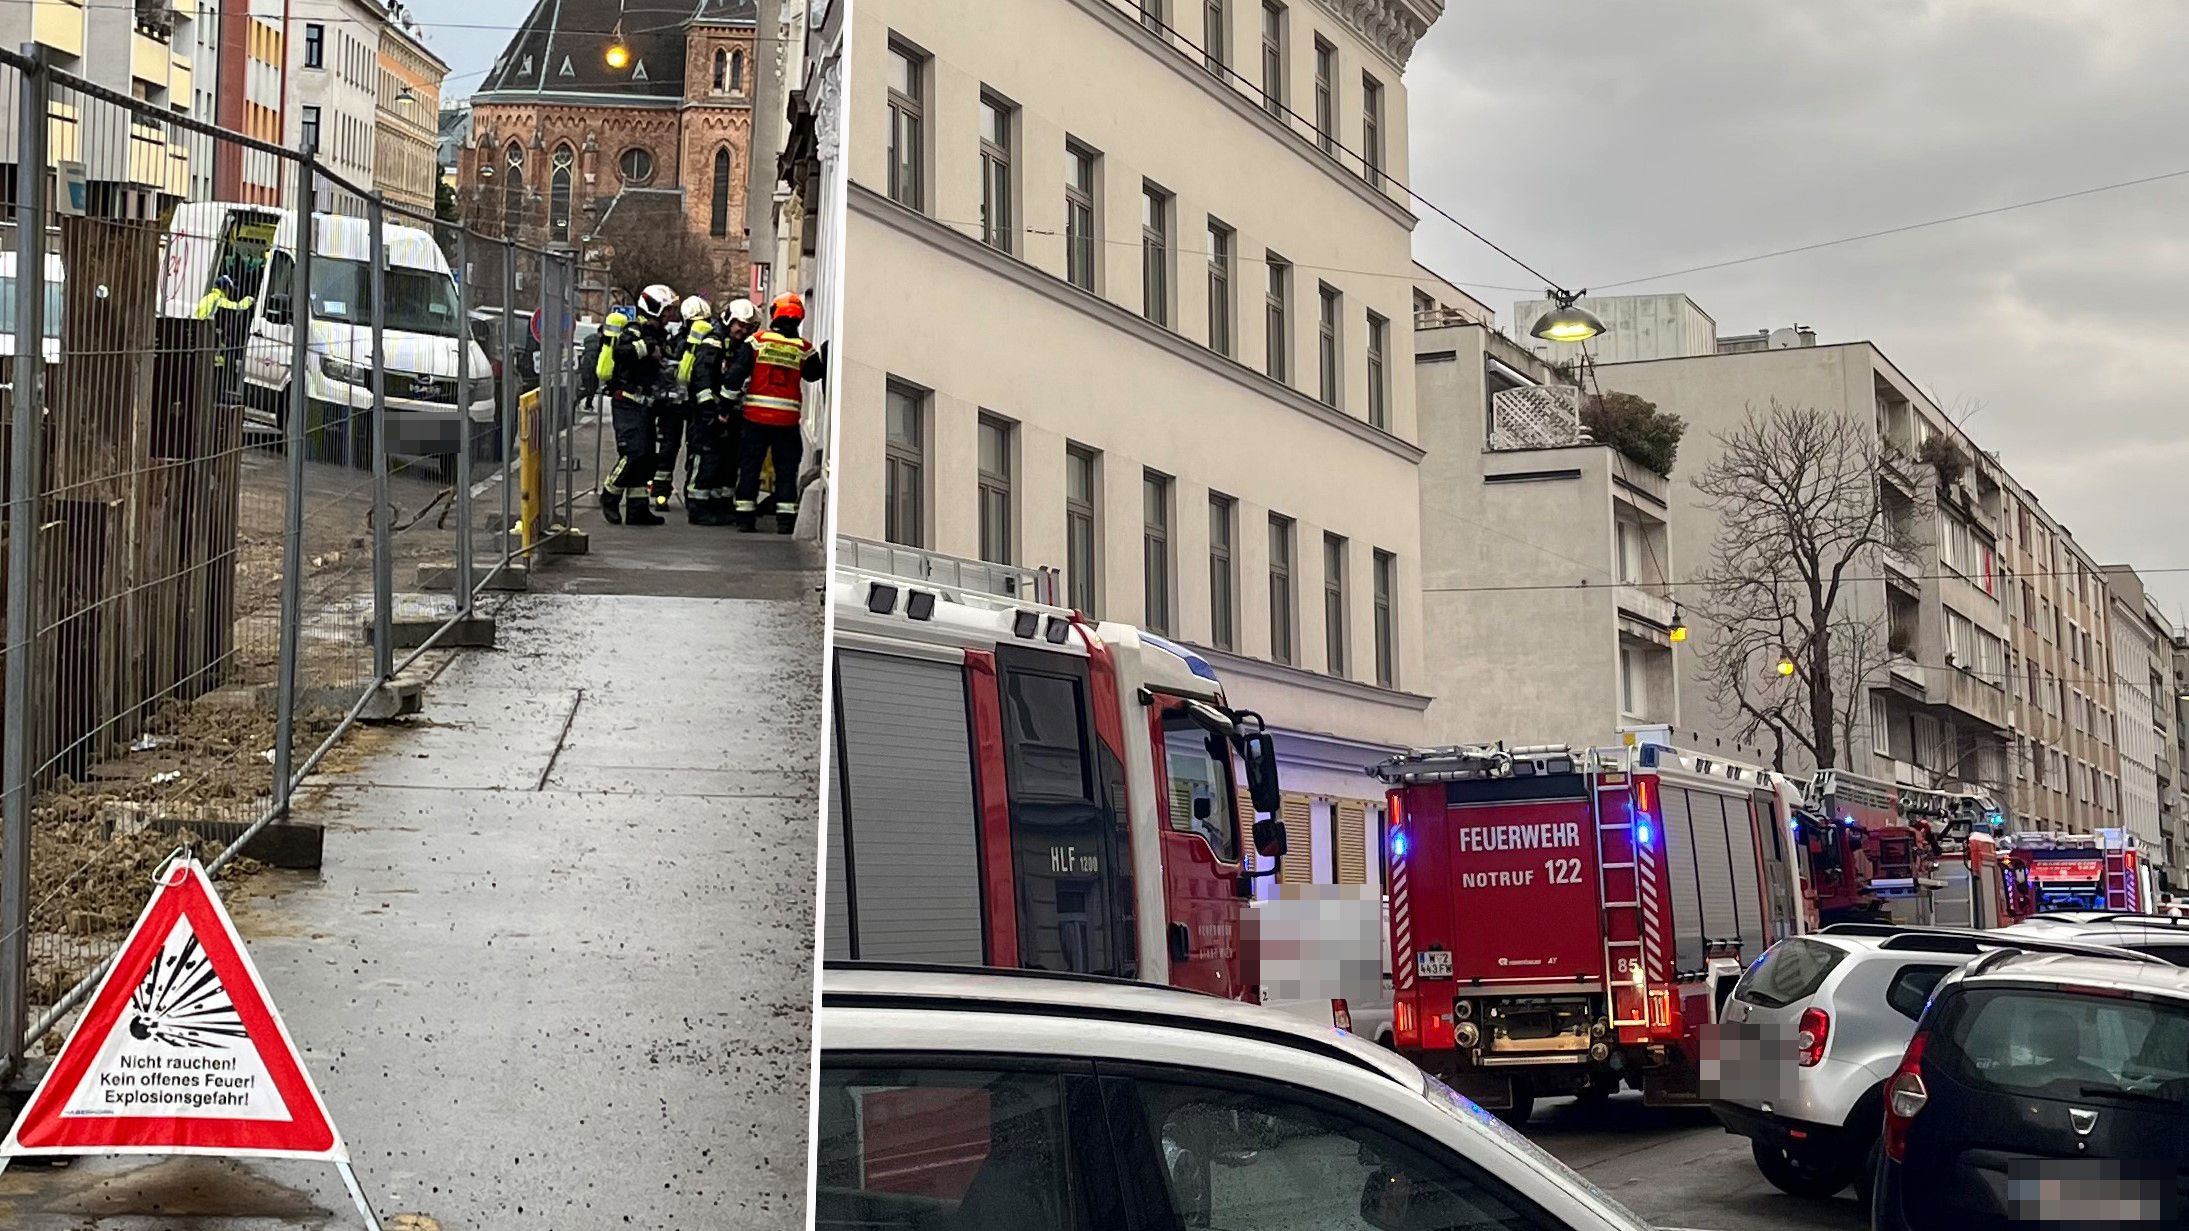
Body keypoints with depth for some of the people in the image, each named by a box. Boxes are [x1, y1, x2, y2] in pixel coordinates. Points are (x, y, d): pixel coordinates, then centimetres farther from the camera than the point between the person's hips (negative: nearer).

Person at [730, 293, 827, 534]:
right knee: (786, 468, 7)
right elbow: (815, 373, 17)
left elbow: (737, 373, -4)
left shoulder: (757, 340, -2)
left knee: (750, 465, 8)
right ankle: (785, 519, 3)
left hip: (756, 415, 0)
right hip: (788, 419, 0)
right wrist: (826, 354, 30)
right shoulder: (803, 348, 0)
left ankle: (745, 516, 7)